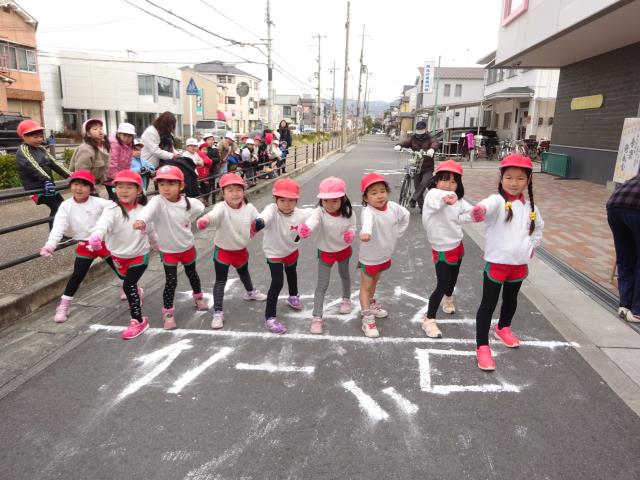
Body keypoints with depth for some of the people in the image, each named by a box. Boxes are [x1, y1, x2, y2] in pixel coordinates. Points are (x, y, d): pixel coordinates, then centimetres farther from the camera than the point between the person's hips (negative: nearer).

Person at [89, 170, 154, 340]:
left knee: (128, 285, -15)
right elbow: (104, 222, -42)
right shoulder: (112, 209, -19)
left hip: (139, 255, -2)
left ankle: (138, 321, -1)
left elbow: (150, 231, 9)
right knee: (128, 283, 25)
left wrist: (157, 245, 24)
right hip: (118, 256, 2)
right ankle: (136, 294, 60)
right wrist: (97, 235, -63)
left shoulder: (143, 211, -10)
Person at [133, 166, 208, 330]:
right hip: (168, 250, -3)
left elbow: (200, 208, 9)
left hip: (187, 247, 3)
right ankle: (168, 312, 15)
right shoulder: (157, 202, -24)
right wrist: (141, 220, -69)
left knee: (192, 274, 23)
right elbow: (148, 210, -48)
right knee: (171, 281, -3)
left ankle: (198, 296, 49)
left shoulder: (189, 202, -14)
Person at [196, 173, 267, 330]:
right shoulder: (221, 208, -30)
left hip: (241, 250, 5)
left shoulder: (249, 208, -16)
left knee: (244, 273, 30)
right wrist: (204, 220, -73)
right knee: (220, 281, -1)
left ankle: (250, 292, 59)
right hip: (223, 251, -5)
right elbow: (213, 215, -53)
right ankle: (218, 312, 10)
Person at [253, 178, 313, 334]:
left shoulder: (301, 214, -26)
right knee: (277, 283, -11)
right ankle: (269, 317, 3)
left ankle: (293, 297, 58)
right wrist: (258, 223, -79)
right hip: (274, 252, -5)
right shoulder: (272, 210, -36)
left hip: (291, 249, 5)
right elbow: (265, 217, -60)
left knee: (291, 273, 29)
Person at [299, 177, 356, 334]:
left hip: (344, 249, 3)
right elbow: (312, 220, -53)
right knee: (322, 284, 0)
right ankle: (317, 317, 8)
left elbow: (352, 226, -4)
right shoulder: (319, 212, -31)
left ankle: (346, 299, 55)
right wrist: (305, 229, -75)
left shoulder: (348, 212, -21)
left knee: (344, 275, 27)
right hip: (325, 252, -3)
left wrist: (351, 233, -27)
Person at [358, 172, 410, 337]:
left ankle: (370, 303, 50)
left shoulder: (393, 207, -12)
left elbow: (405, 216, 10)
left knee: (374, 282, 28)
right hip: (369, 257, -6)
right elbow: (367, 221, -57)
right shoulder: (368, 211, -32)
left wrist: (396, 234, 5)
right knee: (366, 286, 6)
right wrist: (365, 232, -79)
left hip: (385, 255, 6)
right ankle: (367, 319, 14)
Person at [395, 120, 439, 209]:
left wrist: (432, 149, -48)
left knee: (424, 183, -25)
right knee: (417, 186, 5)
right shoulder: (413, 138, 5)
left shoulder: (429, 139, -3)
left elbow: (435, 143, -24)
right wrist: (399, 145, -37)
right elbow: (406, 142, -13)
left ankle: (413, 199, -15)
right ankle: (422, 206, 18)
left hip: (427, 168, -2)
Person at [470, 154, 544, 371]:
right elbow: (489, 205, -42)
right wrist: (480, 210, -65)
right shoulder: (498, 201, -16)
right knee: (488, 304, 1)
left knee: (511, 300, 23)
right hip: (496, 263, -5)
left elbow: (538, 227, 24)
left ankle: (503, 328, 50)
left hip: (519, 264, 6)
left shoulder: (530, 207, 2)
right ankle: (482, 346, 10)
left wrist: (532, 246, 14)